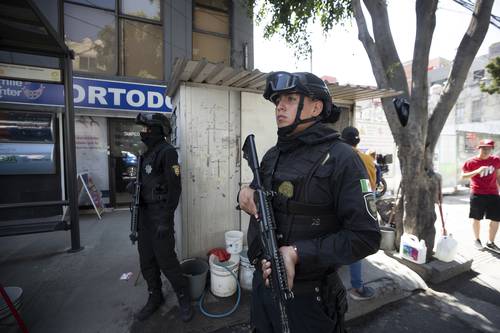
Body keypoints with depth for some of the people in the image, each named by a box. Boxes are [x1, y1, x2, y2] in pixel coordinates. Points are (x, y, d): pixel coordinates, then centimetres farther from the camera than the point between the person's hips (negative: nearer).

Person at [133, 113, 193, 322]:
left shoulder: (167, 152, -13)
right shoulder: (147, 153, 14)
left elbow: (174, 188, -18)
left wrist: (165, 220, -21)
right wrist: (138, 217, 18)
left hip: (160, 213, -8)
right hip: (144, 212, 9)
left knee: (165, 259, -1)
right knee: (146, 260, 15)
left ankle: (184, 298, 19)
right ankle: (155, 298, 32)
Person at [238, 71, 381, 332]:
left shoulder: (340, 158, -16)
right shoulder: (272, 155, 4)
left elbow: (366, 236, -17)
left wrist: (298, 253, -25)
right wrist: (246, 193, -6)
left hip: (307, 298, -6)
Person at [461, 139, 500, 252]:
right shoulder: (471, 162, -8)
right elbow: (463, 176, -10)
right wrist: (477, 171, -23)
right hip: (477, 194, -3)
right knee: (476, 218, 8)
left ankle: (490, 242, 21)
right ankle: (477, 240, 26)